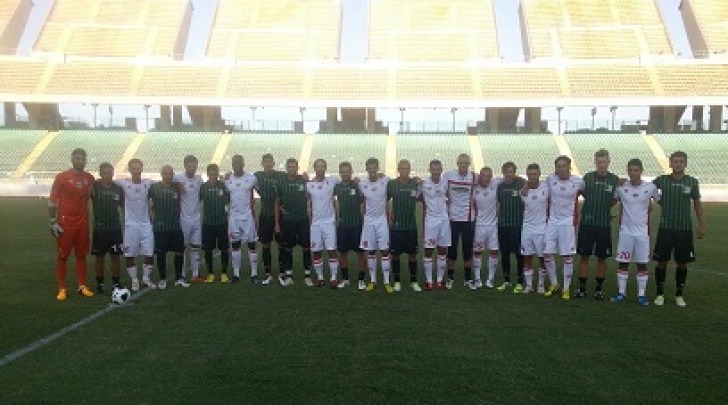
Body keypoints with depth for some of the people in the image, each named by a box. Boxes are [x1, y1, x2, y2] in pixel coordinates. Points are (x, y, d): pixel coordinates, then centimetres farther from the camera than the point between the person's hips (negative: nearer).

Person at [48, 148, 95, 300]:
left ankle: (82, 286, 16)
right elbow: (52, 200, -5)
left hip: (83, 223, 4)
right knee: (62, 256, 3)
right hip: (65, 223, -4)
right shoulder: (61, 177, -7)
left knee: (81, 255, 8)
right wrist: (52, 222, -8)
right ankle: (62, 289, 10)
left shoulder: (89, 179, 5)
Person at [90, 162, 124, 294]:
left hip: (115, 228, 2)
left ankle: (116, 282, 15)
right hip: (99, 228, -2)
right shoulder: (94, 187, -4)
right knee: (99, 256, 8)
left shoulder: (118, 189, 3)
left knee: (115, 256, 6)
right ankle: (100, 283, 19)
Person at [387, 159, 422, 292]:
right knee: (395, 254, 5)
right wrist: (388, 215, 0)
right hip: (396, 226, -1)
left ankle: (413, 281, 18)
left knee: (412, 254, 6)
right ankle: (397, 281, 19)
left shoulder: (416, 184, -2)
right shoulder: (391, 184, -4)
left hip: (411, 225, 1)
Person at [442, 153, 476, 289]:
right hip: (453, 217, -1)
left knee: (468, 250, 8)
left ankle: (468, 278, 19)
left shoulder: (474, 177, -2)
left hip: (469, 218, 1)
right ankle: (450, 278, 16)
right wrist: (447, 204, 0)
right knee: (452, 249, 5)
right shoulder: (448, 175, -5)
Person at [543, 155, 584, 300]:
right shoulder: (550, 179, -4)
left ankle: (566, 287, 14)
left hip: (567, 222, -2)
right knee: (547, 254, 1)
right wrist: (547, 217, 9)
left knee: (568, 256, 2)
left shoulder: (578, 182, -8)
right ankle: (554, 283, 20)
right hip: (552, 221, 2)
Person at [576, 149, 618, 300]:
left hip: (604, 224, 0)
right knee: (584, 256, 4)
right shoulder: (588, 177, 1)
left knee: (602, 258, 7)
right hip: (587, 222, 0)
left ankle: (599, 288, 19)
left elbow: (615, 200, 11)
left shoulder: (614, 180, 1)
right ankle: (582, 287, 13)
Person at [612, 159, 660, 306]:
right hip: (625, 231, 0)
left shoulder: (650, 188, -4)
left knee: (642, 264, 5)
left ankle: (641, 294, 15)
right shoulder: (621, 187, -3)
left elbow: (660, 201, 13)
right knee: (623, 263, 5)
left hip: (643, 232, 0)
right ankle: (621, 292, 16)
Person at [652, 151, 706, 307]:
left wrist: (702, 225, 7)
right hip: (665, 228, -1)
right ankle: (660, 294, 16)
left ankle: (679, 294, 21)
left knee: (682, 263, 7)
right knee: (662, 262, 2)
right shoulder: (662, 180, -2)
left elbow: (697, 204, 9)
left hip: (685, 229, 1)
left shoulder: (692, 182, 1)